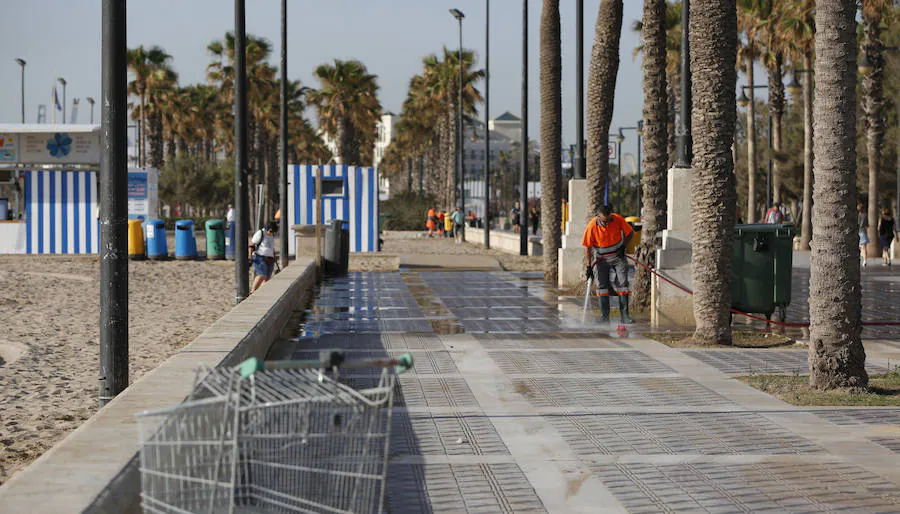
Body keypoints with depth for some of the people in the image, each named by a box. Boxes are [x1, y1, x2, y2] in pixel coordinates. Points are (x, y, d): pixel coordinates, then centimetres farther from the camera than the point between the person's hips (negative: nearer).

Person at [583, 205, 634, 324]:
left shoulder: (618, 220, -16)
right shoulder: (592, 226, -19)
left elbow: (630, 233, 1)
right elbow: (587, 247, -12)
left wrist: (623, 247, -9)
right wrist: (589, 266, -13)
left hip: (617, 255, 1)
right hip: (600, 258, -1)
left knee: (622, 283, -7)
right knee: (601, 285, -8)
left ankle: (624, 314, -5)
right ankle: (604, 315, -6)